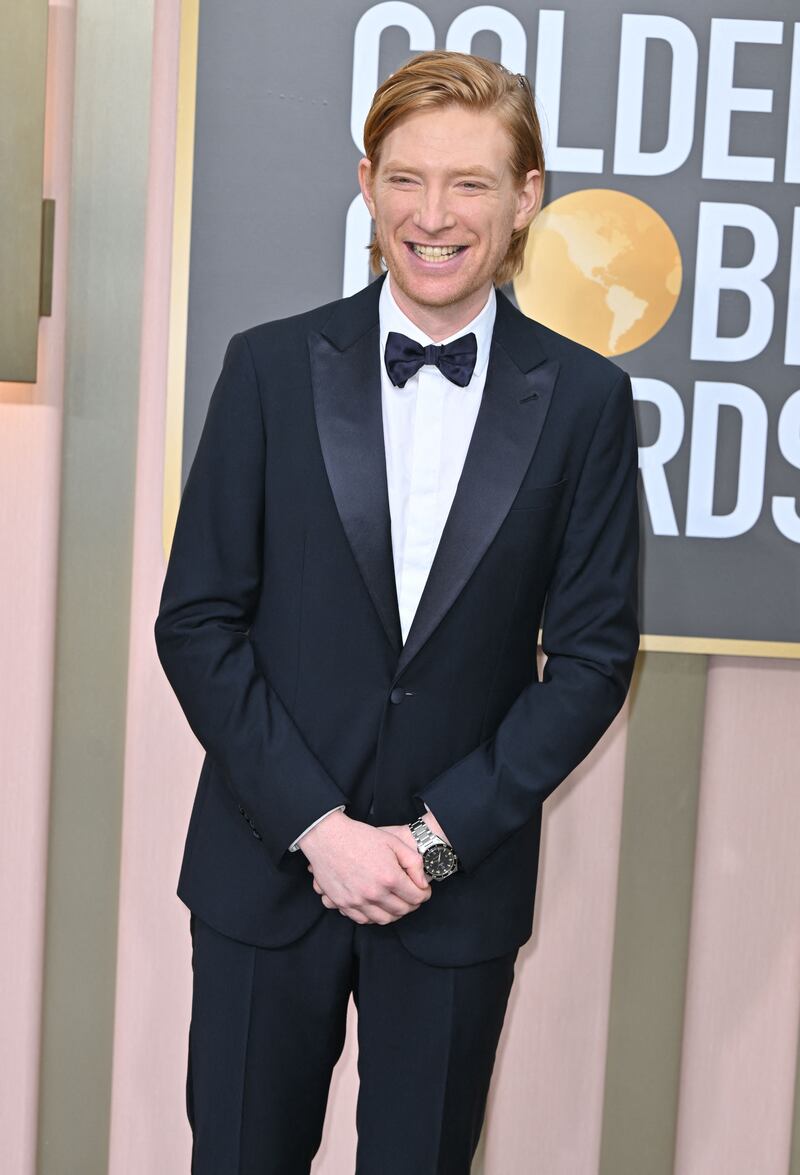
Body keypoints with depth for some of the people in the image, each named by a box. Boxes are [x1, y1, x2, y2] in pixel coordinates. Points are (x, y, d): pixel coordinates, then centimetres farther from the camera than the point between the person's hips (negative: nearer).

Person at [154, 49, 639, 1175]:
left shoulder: (584, 397, -3)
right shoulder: (272, 366, -3)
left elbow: (594, 650, -2)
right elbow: (197, 619, -4)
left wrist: (441, 835, -9)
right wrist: (316, 824, -12)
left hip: (463, 883, 0)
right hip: (268, 865, 0)